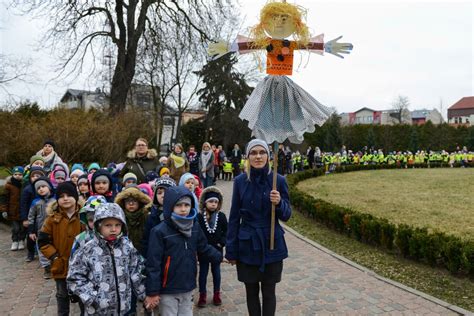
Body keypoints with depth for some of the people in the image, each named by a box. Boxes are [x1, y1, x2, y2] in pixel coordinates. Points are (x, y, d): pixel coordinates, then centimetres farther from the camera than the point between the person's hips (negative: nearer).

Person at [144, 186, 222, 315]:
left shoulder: (195, 228, 0)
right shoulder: (159, 232, -19)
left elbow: (205, 248, 16)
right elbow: (153, 264, -17)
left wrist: (220, 257, 11)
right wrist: (152, 292, -15)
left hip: (188, 288, 5)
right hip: (168, 291, -5)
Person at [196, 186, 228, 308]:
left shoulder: (221, 216, -6)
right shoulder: (199, 217, -11)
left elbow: (226, 231, 2)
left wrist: (222, 243, -8)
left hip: (217, 249, 1)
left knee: (216, 271, 15)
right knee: (203, 272, 10)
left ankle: (217, 293, 30)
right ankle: (202, 294, 25)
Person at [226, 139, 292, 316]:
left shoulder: (278, 180, -6)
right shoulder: (240, 181, -5)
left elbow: (286, 216, -2)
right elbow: (234, 217, 0)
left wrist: (279, 203, -24)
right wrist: (231, 250, 1)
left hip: (271, 244, 0)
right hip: (247, 245, 1)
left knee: (268, 292, 9)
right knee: (251, 292, 13)